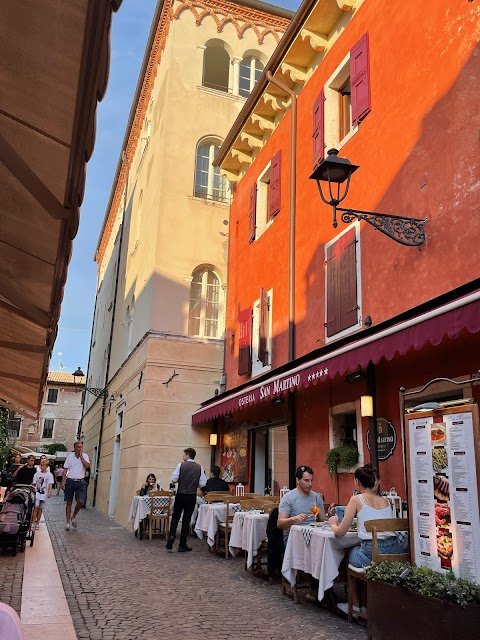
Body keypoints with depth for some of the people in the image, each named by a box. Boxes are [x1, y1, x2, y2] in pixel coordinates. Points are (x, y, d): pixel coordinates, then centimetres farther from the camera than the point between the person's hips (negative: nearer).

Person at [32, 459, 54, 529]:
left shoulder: (49, 475, -2)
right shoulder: (37, 474, 3)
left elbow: (50, 484, -8)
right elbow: (34, 484, 8)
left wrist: (49, 492, -21)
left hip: (44, 494, 0)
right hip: (37, 493, 0)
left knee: (40, 508, 7)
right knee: (36, 507, -13)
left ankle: (37, 522, 17)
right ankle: (33, 522, -11)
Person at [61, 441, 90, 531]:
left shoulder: (85, 456, 2)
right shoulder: (70, 456, 2)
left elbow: (87, 466, -14)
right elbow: (65, 470, 2)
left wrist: (81, 457, -14)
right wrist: (63, 482, -4)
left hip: (80, 482, 0)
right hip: (70, 481, 0)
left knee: (80, 501, -14)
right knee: (69, 503, 6)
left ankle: (74, 517, 13)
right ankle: (68, 523, 16)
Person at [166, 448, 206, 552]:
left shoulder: (181, 465, -6)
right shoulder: (200, 468, -1)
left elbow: (173, 479, -10)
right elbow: (203, 483, -3)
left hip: (180, 495, -1)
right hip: (192, 496, 1)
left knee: (175, 517, 14)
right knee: (186, 519, 8)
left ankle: (172, 535, -9)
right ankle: (182, 545, 11)